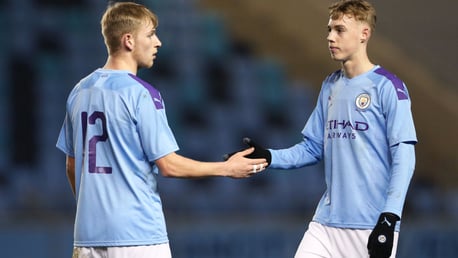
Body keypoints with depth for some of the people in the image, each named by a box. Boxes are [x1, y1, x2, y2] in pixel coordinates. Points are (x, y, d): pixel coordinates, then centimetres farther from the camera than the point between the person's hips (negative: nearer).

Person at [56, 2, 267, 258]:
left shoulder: (80, 92, 10)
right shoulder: (141, 94, -10)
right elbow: (168, 165, -10)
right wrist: (227, 168, 0)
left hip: (89, 235, 6)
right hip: (137, 235, -6)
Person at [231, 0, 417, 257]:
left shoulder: (387, 87, -8)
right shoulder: (330, 86, 14)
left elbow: (403, 157, -12)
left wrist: (389, 219, -19)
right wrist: (269, 157, 1)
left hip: (371, 226, -6)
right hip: (327, 221, 6)